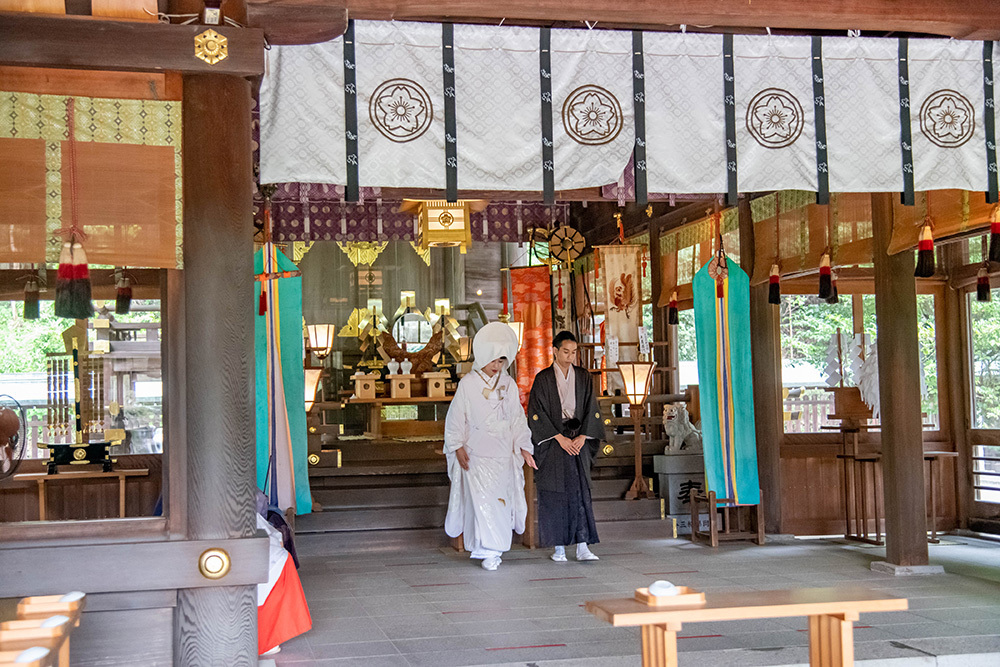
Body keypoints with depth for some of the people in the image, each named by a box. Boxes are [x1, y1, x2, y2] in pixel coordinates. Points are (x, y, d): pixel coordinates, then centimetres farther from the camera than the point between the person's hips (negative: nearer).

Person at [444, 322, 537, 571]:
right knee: (481, 500, -8)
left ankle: (495, 549, 12)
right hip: (476, 454, -3)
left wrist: (524, 447, 7)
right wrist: (458, 447, -6)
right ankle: (488, 551, -3)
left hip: (503, 454, 3)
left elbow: (518, 419, 13)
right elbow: (455, 418, 1)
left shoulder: (509, 385, 8)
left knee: (502, 498, 1)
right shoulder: (468, 384, -1)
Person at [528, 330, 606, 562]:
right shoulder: (543, 379, 0)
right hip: (552, 442, -2)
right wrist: (559, 438, -12)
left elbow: (591, 410, 7)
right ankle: (559, 547, 4)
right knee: (554, 494, -2)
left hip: (578, 440, 2)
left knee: (580, 492, -4)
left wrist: (583, 436, -7)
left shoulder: (583, 377, 9)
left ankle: (582, 547, -4)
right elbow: (537, 413, -6)